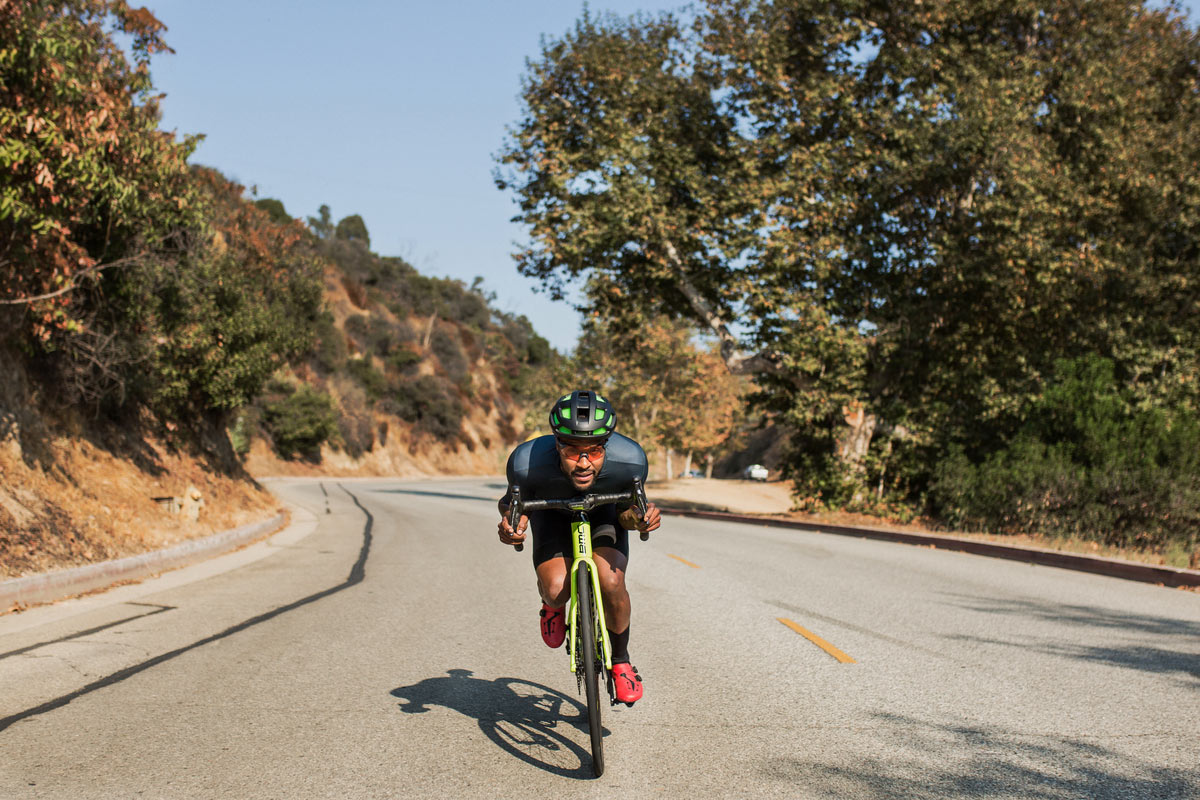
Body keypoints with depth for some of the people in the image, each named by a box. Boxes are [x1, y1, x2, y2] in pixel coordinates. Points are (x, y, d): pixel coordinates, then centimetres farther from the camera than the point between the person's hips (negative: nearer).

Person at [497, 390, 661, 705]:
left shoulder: (630, 459, -37)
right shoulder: (527, 462, -39)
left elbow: (626, 511, -16)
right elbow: (515, 502, -16)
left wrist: (639, 518, -39)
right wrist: (512, 524, -39)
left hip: (603, 511, 0)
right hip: (552, 512, 0)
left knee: (611, 583, -24)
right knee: (556, 590, -23)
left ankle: (621, 660, 5)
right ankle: (553, 602, 17)